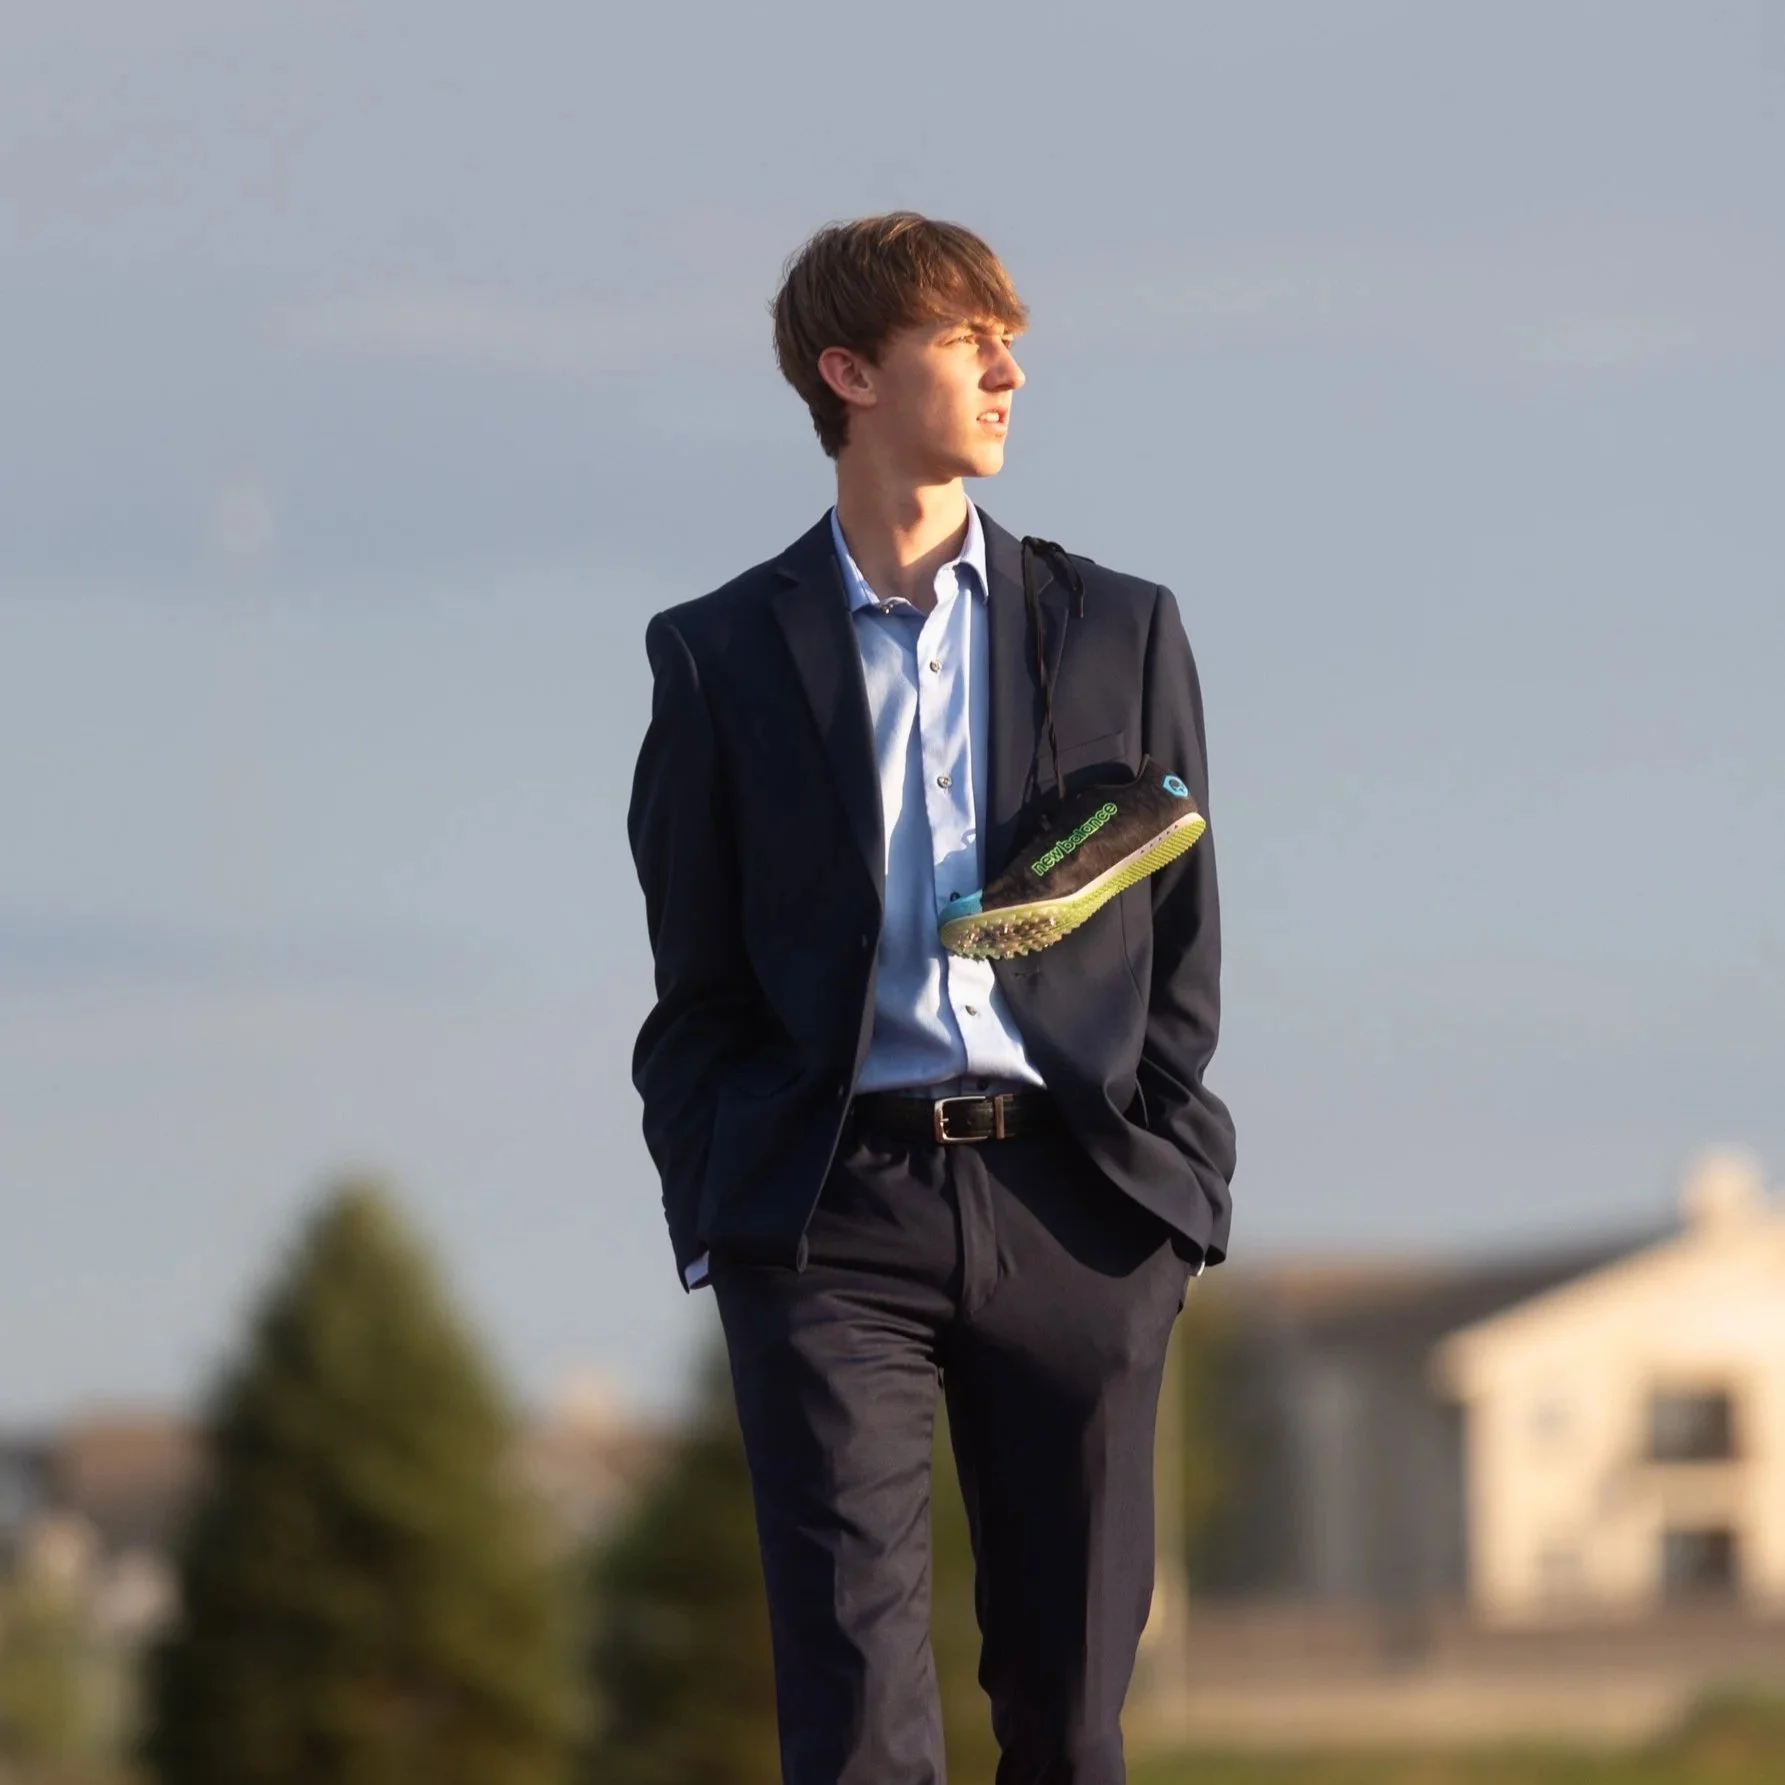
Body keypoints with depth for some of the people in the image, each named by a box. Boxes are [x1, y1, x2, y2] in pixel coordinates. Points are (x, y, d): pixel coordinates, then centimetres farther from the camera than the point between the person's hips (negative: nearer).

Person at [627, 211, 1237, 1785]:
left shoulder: (1119, 633, 12)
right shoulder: (723, 655, 8)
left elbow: (1182, 941, 13)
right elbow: (693, 987, 9)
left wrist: (1173, 1196, 4)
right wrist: (717, 1227, -1)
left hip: (1073, 1209, 2)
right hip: (833, 1211, -2)